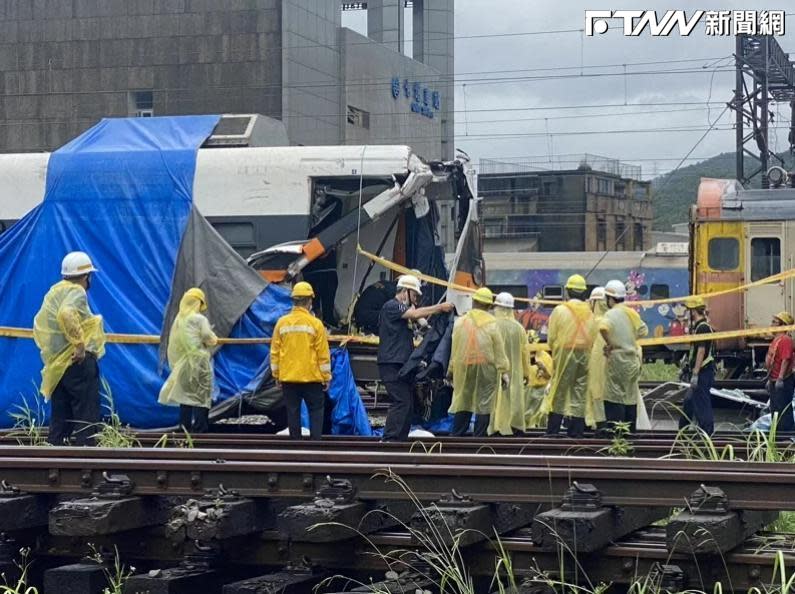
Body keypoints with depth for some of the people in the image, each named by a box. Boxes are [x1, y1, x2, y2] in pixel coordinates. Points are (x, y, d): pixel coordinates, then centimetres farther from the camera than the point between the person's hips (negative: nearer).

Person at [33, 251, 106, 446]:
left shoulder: (54, 291, 16)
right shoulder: (77, 292, -11)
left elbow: (39, 323, 22)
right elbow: (67, 314, -31)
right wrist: (79, 343, -27)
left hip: (57, 364, 9)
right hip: (78, 362, -9)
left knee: (60, 415, 12)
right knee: (86, 415, -7)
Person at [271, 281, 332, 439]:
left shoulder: (282, 323, 0)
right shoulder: (315, 324, -7)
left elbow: (275, 352, 4)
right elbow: (323, 354, -6)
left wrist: (276, 375, 13)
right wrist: (326, 377, 2)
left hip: (288, 378, 3)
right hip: (311, 378, -3)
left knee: (293, 412, 7)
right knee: (316, 411, 6)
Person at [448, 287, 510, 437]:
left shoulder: (460, 322, 1)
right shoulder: (492, 323, -5)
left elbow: (455, 348, 7)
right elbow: (499, 351, -4)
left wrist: (451, 369, 16)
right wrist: (504, 372, 0)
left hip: (464, 369, 3)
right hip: (486, 369, -3)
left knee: (463, 403, 9)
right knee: (484, 406, 2)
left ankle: (455, 439, 8)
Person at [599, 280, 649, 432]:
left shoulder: (611, 314, -12)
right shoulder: (632, 313, 9)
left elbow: (603, 327, -33)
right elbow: (643, 330, 23)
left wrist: (609, 344, -19)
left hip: (617, 359, -7)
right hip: (633, 361, 7)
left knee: (615, 398, -5)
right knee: (630, 398, 12)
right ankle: (630, 431, 16)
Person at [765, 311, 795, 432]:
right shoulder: (776, 339, 15)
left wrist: (780, 379, -28)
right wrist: (770, 379, 22)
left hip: (783, 382, -11)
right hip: (775, 381, 11)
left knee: (784, 410, -7)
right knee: (775, 410, 18)